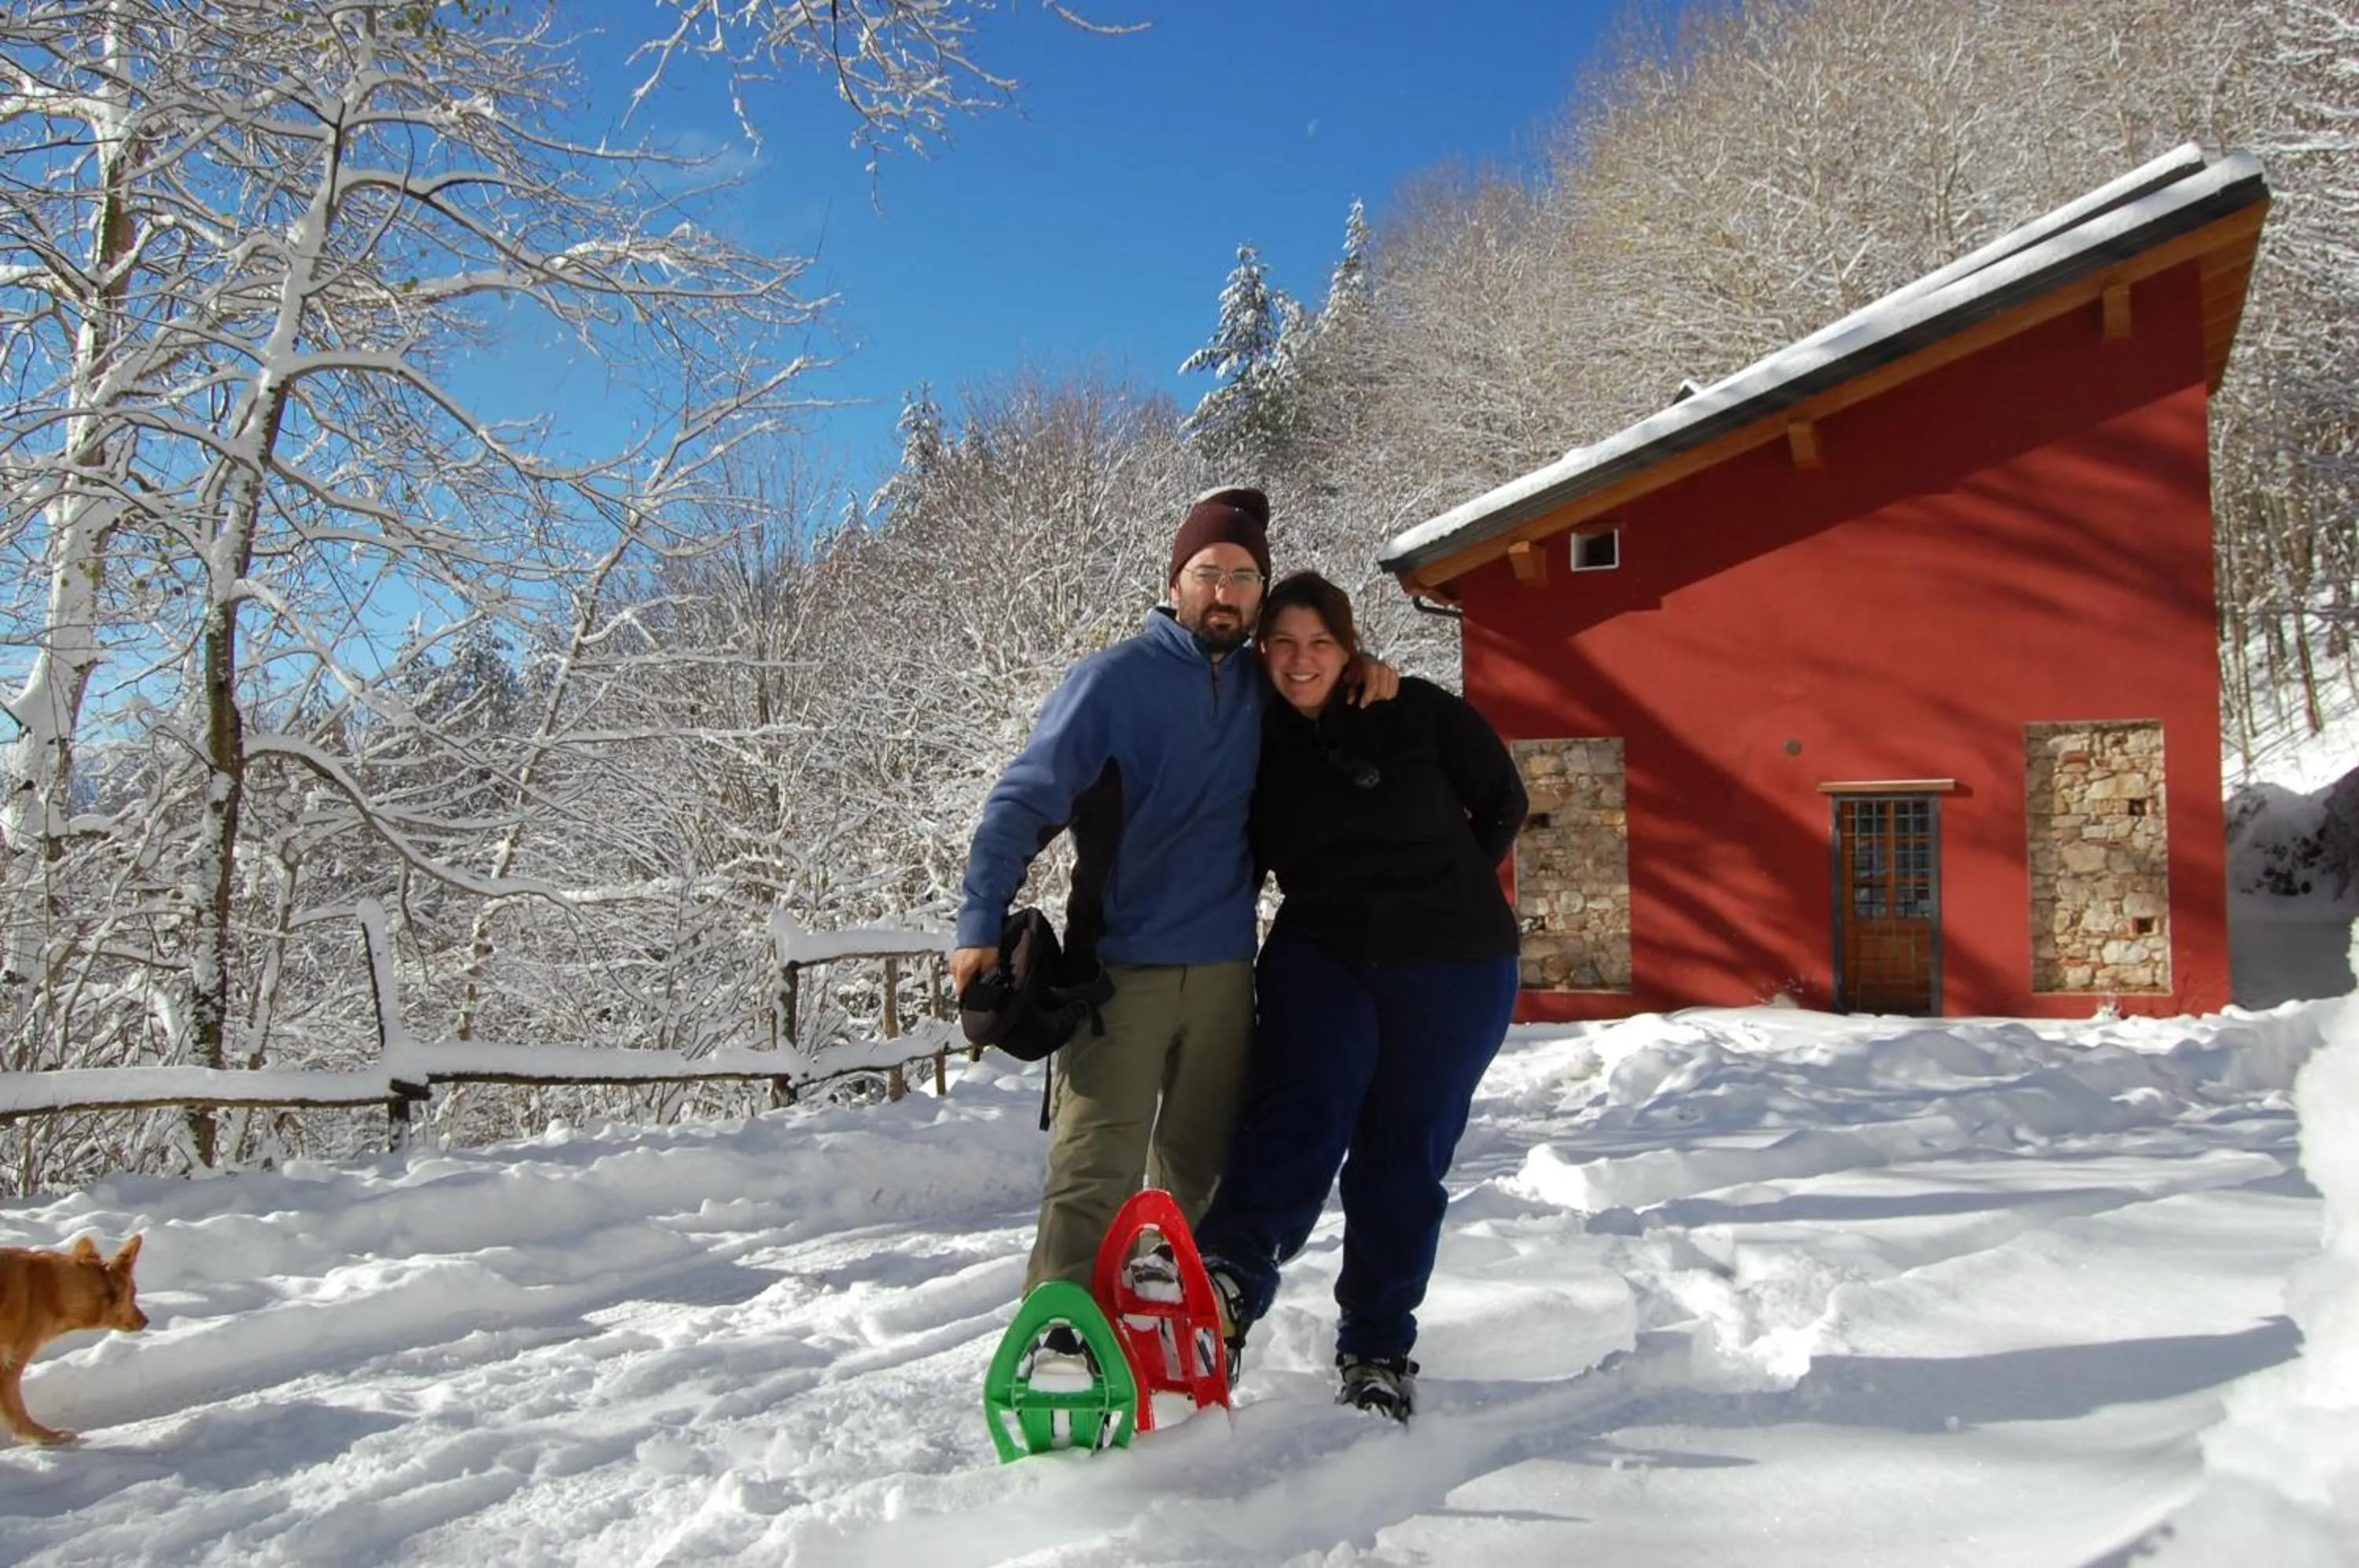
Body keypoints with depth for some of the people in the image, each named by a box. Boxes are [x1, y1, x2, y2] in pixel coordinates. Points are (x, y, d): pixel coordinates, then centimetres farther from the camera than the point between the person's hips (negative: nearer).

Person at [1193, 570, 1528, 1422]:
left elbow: (1501, 804, 5)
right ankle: (1228, 1278, -42)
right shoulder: (1259, 746, 5)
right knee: (1301, 1106, -24)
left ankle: (1378, 1350, 12)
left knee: (1405, 1158, 2)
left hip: (1451, 971, -1)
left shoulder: (1418, 713, -3)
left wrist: (1439, 895, 8)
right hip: (1319, 956, 1)